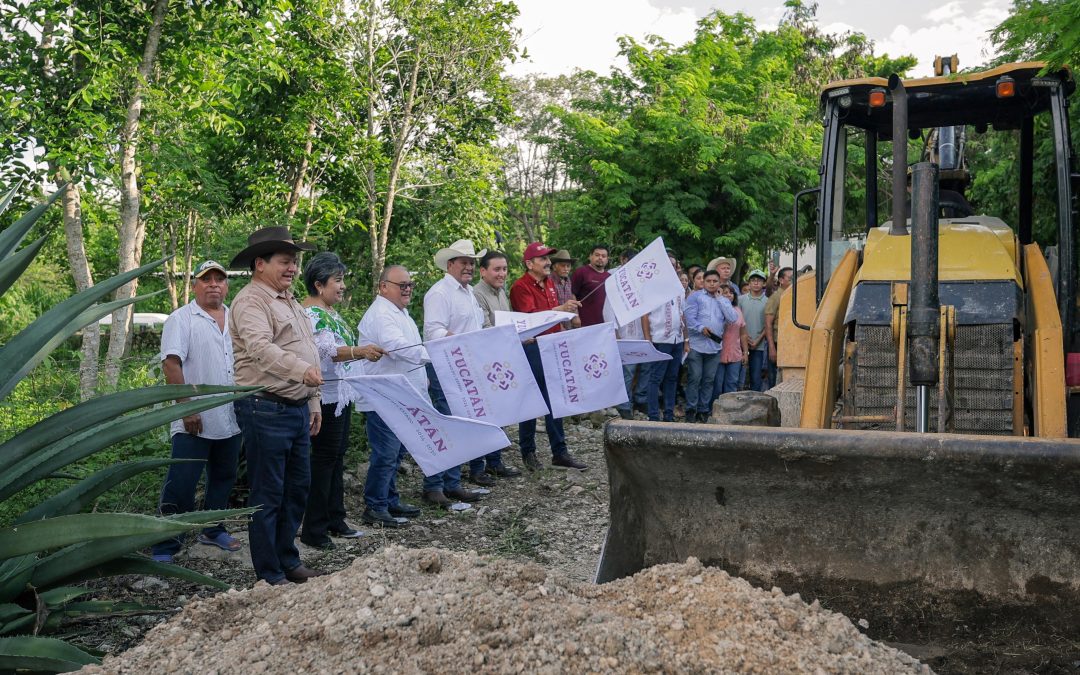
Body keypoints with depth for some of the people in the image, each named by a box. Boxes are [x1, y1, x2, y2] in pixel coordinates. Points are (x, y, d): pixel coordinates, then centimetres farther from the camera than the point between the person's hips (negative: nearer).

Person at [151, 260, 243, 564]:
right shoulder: (181, 320, -6)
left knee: (224, 479, 17)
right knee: (181, 486, -5)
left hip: (231, 421, 6)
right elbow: (171, 365, -13)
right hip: (194, 423, -6)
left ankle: (213, 530, 34)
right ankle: (164, 549, 3)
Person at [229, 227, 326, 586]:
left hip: (298, 409, 9)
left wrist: (313, 402, 21)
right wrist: (302, 371, -43)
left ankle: (289, 561, 28)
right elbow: (261, 348, -29)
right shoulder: (251, 301, -11)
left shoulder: (290, 302, 19)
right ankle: (270, 575, 8)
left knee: (297, 487, 16)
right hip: (266, 410, -9)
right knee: (268, 495, -1)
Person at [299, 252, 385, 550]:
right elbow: (325, 350, -31)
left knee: (337, 457, 14)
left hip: (341, 395, 10)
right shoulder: (310, 314, -16)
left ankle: (335, 520, 23)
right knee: (324, 458, -5)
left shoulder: (330, 313, 15)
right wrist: (359, 352, -45)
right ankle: (313, 530, 3)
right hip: (325, 397, -10)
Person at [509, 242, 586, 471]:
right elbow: (531, 316, -24)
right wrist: (560, 308, -33)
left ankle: (559, 452, 16)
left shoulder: (549, 284, 15)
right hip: (531, 347, -8)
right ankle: (528, 452, 12)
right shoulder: (521, 287, -11)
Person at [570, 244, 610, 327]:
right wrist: (575, 317, -12)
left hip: (605, 324, 6)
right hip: (585, 324, -6)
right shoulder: (581, 272, -1)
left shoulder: (609, 276, 16)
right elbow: (572, 294, -6)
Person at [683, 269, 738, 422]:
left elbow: (733, 318, 1)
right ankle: (691, 410, 0)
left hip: (715, 346, 4)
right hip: (697, 345, -4)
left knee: (709, 380, 5)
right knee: (694, 378, -6)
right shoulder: (695, 296, 6)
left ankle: (703, 410, 12)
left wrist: (719, 298, 2)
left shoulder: (723, 300, 19)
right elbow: (689, 318, -5)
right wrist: (701, 328, -22)